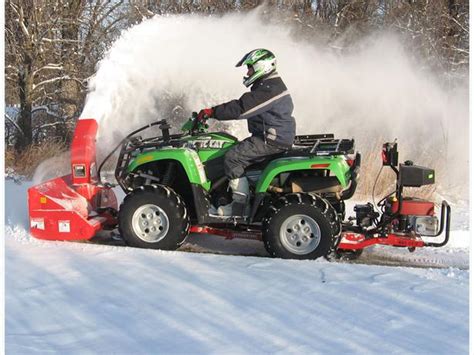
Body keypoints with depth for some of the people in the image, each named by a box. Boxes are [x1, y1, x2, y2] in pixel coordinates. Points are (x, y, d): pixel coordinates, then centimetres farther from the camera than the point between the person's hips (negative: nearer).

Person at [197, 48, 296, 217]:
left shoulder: (269, 89, -18)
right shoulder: (267, 85, 18)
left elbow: (241, 108, -25)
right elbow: (243, 106, 21)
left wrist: (213, 111, -20)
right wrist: (214, 112, 17)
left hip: (273, 140, -11)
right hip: (274, 136, 11)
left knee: (233, 157, -16)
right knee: (238, 152, 14)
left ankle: (239, 205, -13)